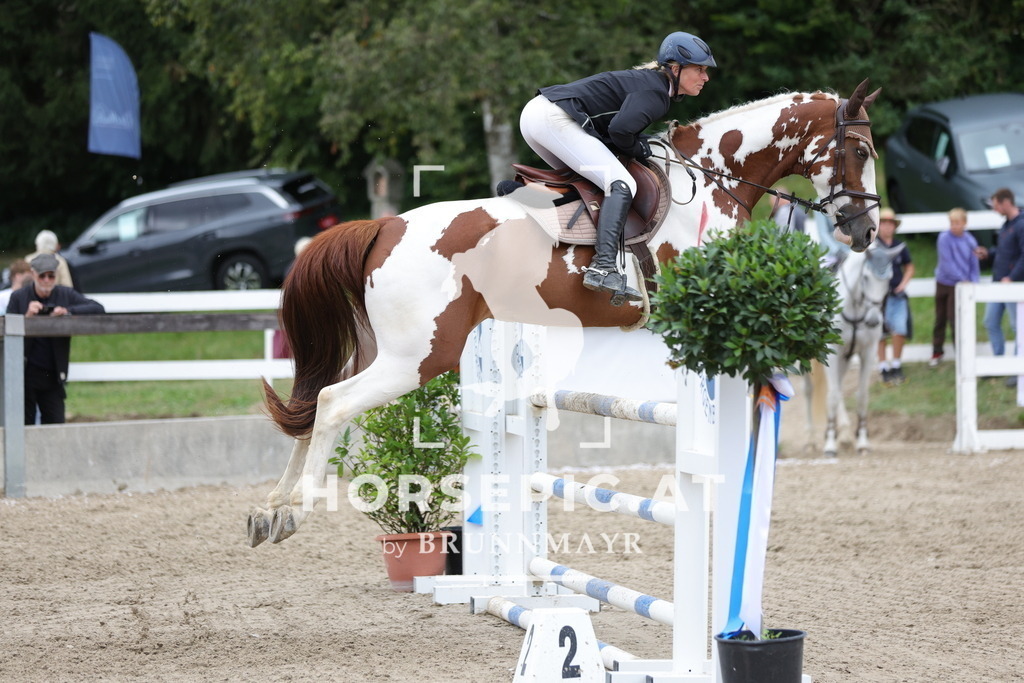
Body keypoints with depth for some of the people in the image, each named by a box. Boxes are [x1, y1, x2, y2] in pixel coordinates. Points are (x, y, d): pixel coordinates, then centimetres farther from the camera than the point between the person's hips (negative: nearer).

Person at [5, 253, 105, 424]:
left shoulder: (66, 294, 4)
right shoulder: (18, 298, 0)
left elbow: (98, 308, -4)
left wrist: (68, 311, -17)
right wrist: (27, 316, -22)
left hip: (52, 376, 1)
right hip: (25, 375, -1)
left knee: (56, 425, -2)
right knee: (24, 427, 1)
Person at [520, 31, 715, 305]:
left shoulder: (646, 80, 22)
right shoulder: (656, 93, -8)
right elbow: (620, 128, -22)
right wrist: (639, 149, -4)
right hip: (555, 120, -10)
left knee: (582, 177, 31)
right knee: (621, 185, -17)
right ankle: (603, 268, -31)